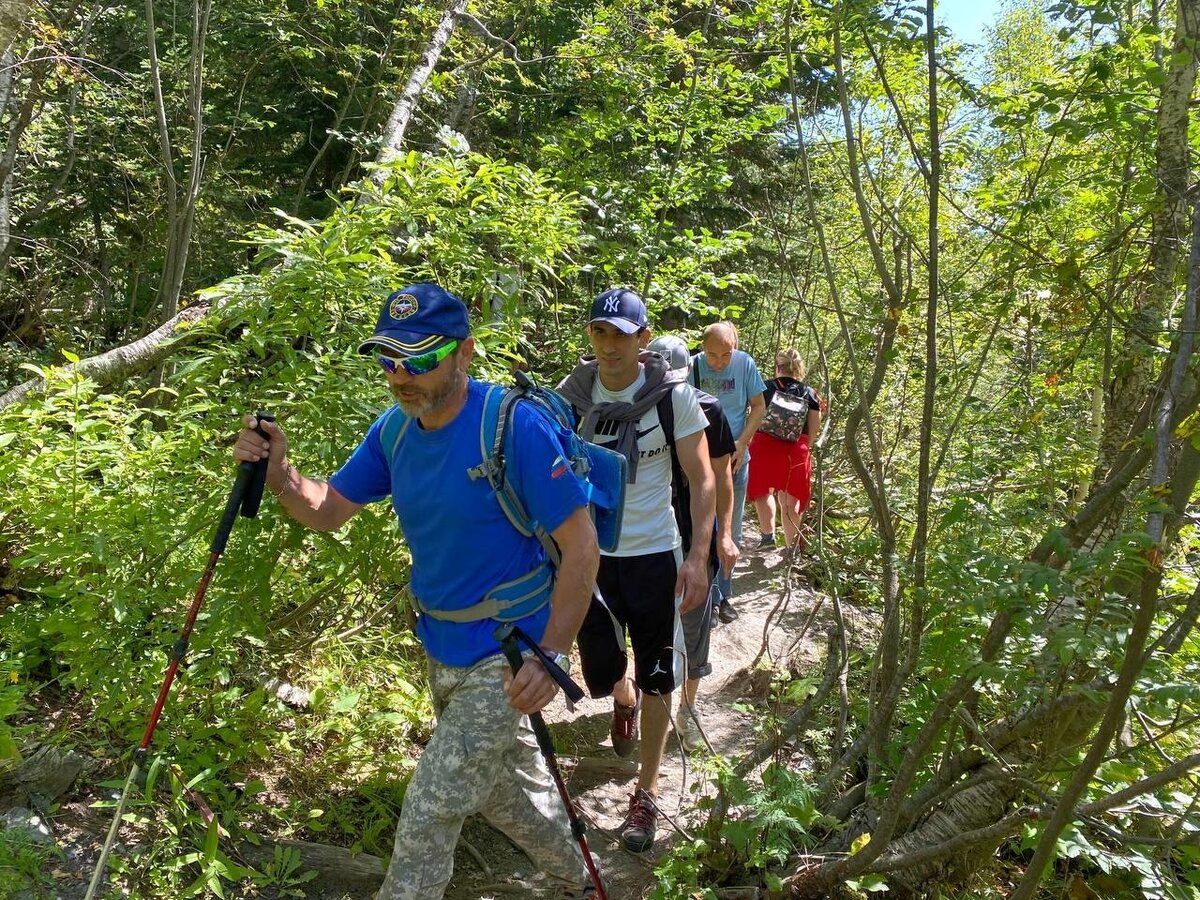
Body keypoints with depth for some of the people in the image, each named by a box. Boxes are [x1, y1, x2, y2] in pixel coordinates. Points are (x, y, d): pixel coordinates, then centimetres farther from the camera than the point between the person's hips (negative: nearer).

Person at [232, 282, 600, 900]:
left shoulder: (515, 425, -24)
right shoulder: (394, 431, -3)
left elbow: (581, 546, -21)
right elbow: (326, 510, 3)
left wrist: (551, 655, -25)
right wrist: (277, 472, -17)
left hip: (502, 658, -7)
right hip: (439, 651, 7)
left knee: (429, 812, -1)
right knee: (508, 790, 25)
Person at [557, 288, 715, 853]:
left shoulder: (674, 395, -10)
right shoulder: (570, 396, -5)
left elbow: (702, 479, -6)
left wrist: (698, 557, -13)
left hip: (654, 554, -2)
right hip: (590, 554, 2)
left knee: (655, 680, 7)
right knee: (602, 675, 10)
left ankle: (646, 794, 26)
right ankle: (624, 699, 49)